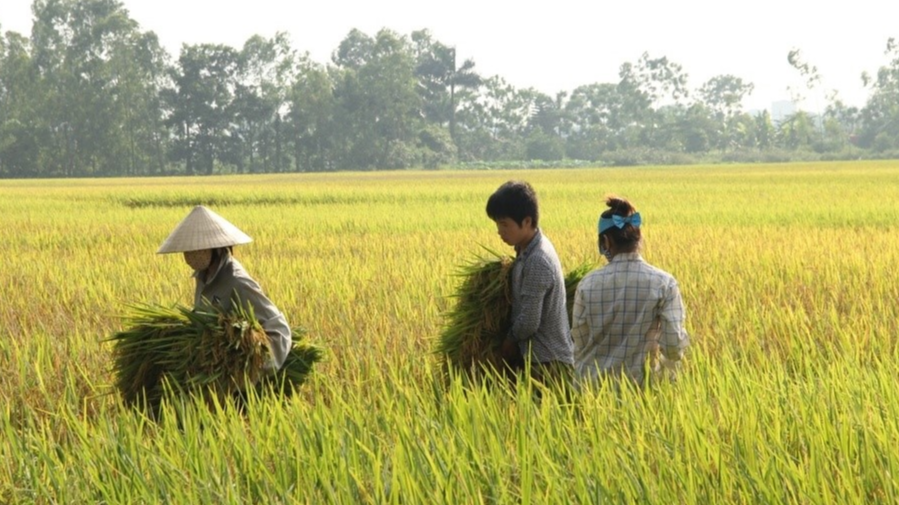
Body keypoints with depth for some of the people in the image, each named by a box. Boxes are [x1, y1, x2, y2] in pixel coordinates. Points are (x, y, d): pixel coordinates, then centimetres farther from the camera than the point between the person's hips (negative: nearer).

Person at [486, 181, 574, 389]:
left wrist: (509, 341, -3)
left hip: (548, 363, -9)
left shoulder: (537, 261, -22)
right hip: (548, 358, 9)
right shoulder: (530, 248, 8)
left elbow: (528, 323, -21)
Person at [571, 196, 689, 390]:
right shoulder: (663, 283, -9)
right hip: (642, 382, -1)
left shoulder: (588, 284, -6)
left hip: (593, 382, 1)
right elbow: (674, 345, -10)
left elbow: (579, 340, 0)